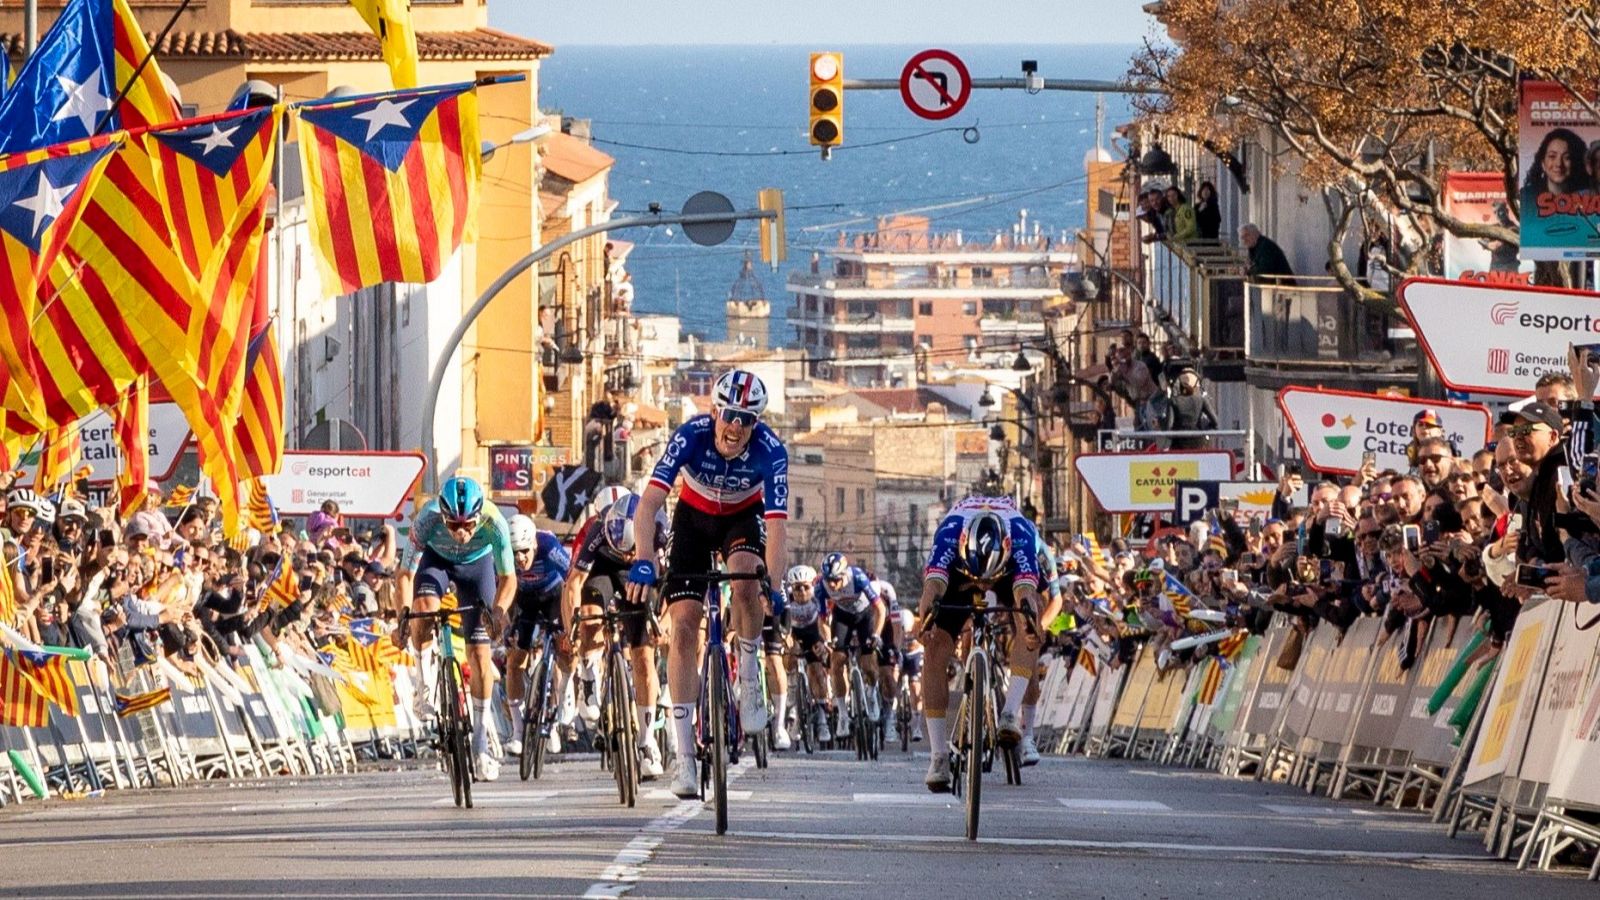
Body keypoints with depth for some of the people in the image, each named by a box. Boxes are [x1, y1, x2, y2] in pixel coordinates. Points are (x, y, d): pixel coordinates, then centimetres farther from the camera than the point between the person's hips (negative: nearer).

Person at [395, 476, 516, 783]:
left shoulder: (493, 524, -36)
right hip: (436, 558, 0)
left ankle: (481, 742, 5)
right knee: (425, 606, -34)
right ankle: (425, 683, -9)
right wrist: (403, 615, -45)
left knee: (479, 651, -7)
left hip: (477, 562, 0)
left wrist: (498, 609, -46)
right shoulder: (427, 521, -37)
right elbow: (407, 574, -31)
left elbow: (508, 577, -28)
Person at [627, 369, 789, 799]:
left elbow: (776, 525, -36)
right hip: (694, 517, 0)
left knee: (745, 578, -35)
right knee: (683, 624, -12)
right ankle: (684, 755, -11)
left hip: (744, 517, 0)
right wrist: (643, 562, -53)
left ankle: (749, 675, -7)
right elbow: (649, 503, -38)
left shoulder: (770, 450, -31)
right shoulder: (690, 436, -32)